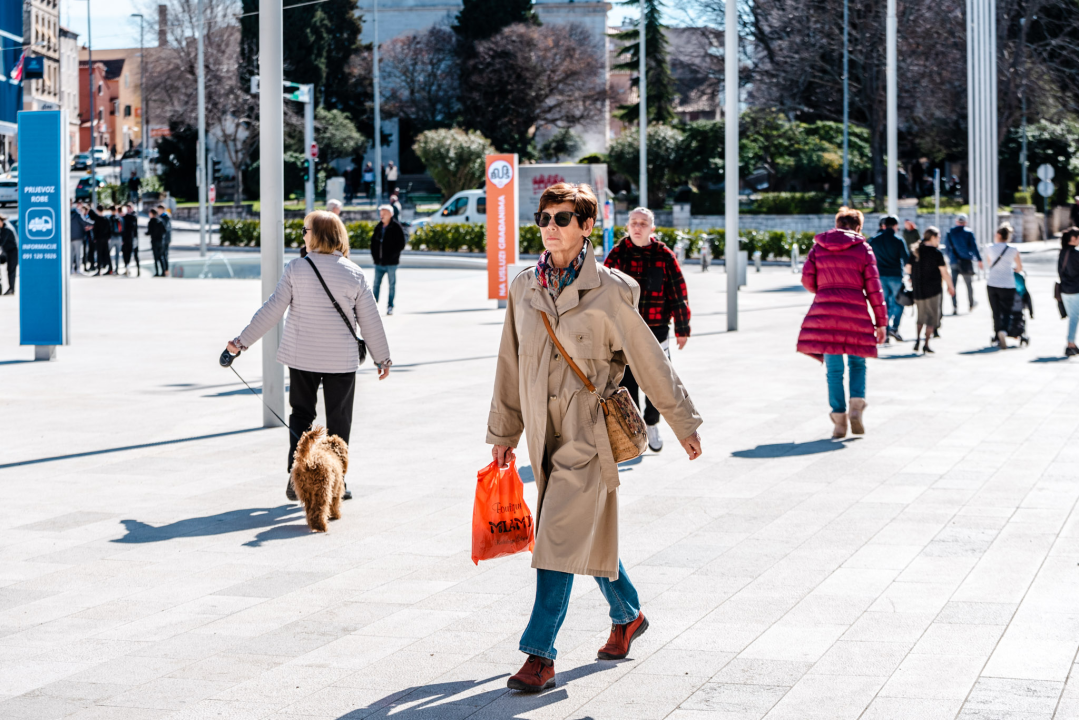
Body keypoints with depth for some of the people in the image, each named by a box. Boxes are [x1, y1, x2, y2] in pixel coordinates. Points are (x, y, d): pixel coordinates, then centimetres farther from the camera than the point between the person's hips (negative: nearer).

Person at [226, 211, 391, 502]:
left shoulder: (296, 268, -7)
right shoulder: (354, 273, -4)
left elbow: (271, 311, -7)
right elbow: (369, 320, 0)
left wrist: (242, 341, 1)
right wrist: (382, 357, 12)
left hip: (302, 357, 0)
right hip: (342, 360, 0)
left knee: (301, 415, 13)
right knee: (339, 421, 9)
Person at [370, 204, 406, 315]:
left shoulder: (396, 227, -6)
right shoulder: (378, 227, 10)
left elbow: (401, 245, -9)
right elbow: (373, 242, 18)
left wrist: (392, 255, -15)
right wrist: (374, 255, 4)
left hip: (391, 263, -5)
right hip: (379, 262, 5)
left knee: (392, 284, 3)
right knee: (376, 284, 6)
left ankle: (390, 306, 9)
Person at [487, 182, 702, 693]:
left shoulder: (609, 292, -9)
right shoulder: (523, 289, 4)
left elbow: (650, 364, -2)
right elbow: (510, 365, 14)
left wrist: (685, 425, 5)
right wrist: (503, 431, 17)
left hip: (589, 435, -5)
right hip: (544, 434, 5)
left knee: (560, 539, -10)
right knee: (589, 533, 18)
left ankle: (540, 654, -6)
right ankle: (627, 615, 39)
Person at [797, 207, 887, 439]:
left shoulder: (818, 247, 8)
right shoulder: (863, 248, 3)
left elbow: (807, 279, 2)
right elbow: (873, 287, 0)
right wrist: (881, 321, 4)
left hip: (824, 311, 1)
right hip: (856, 312, -1)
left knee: (834, 368, 5)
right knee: (857, 363, 15)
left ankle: (839, 419, 0)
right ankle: (856, 406, -4)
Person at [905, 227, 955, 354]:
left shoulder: (914, 251, 5)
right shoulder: (936, 253, -10)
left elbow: (908, 269, 10)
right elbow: (944, 273, -9)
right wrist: (951, 287, 4)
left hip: (917, 290, 5)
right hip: (932, 290, -5)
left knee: (921, 316, 20)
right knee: (932, 317, 4)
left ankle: (917, 339, 8)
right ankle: (926, 344, -1)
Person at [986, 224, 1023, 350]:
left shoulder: (990, 248, 0)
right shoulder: (1013, 251, -5)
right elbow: (1020, 268, 6)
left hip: (992, 284, 2)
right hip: (1007, 285, -2)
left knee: (996, 313, 11)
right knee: (1007, 312, 5)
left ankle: (999, 339, 11)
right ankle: (1003, 331, -24)